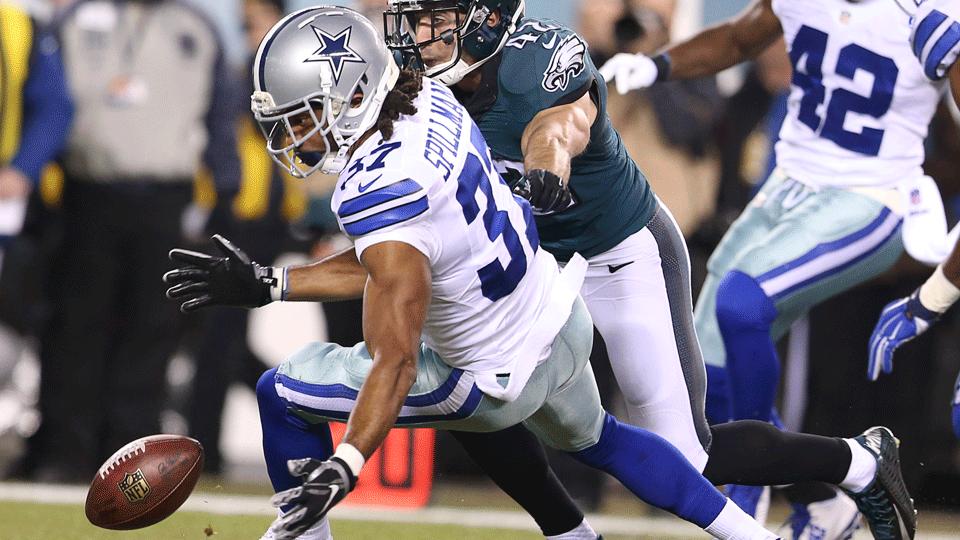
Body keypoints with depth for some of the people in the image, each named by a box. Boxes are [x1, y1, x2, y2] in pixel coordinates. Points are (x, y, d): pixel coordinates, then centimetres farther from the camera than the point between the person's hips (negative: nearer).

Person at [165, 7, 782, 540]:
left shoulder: (382, 199, -34)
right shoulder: (427, 102, -10)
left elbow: (395, 361, -36)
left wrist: (344, 466, -44)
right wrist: (268, 284, -3)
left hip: (500, 378, -8)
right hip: (563, 321, 8)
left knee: (282, 393, 1)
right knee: (592, 438, 39)